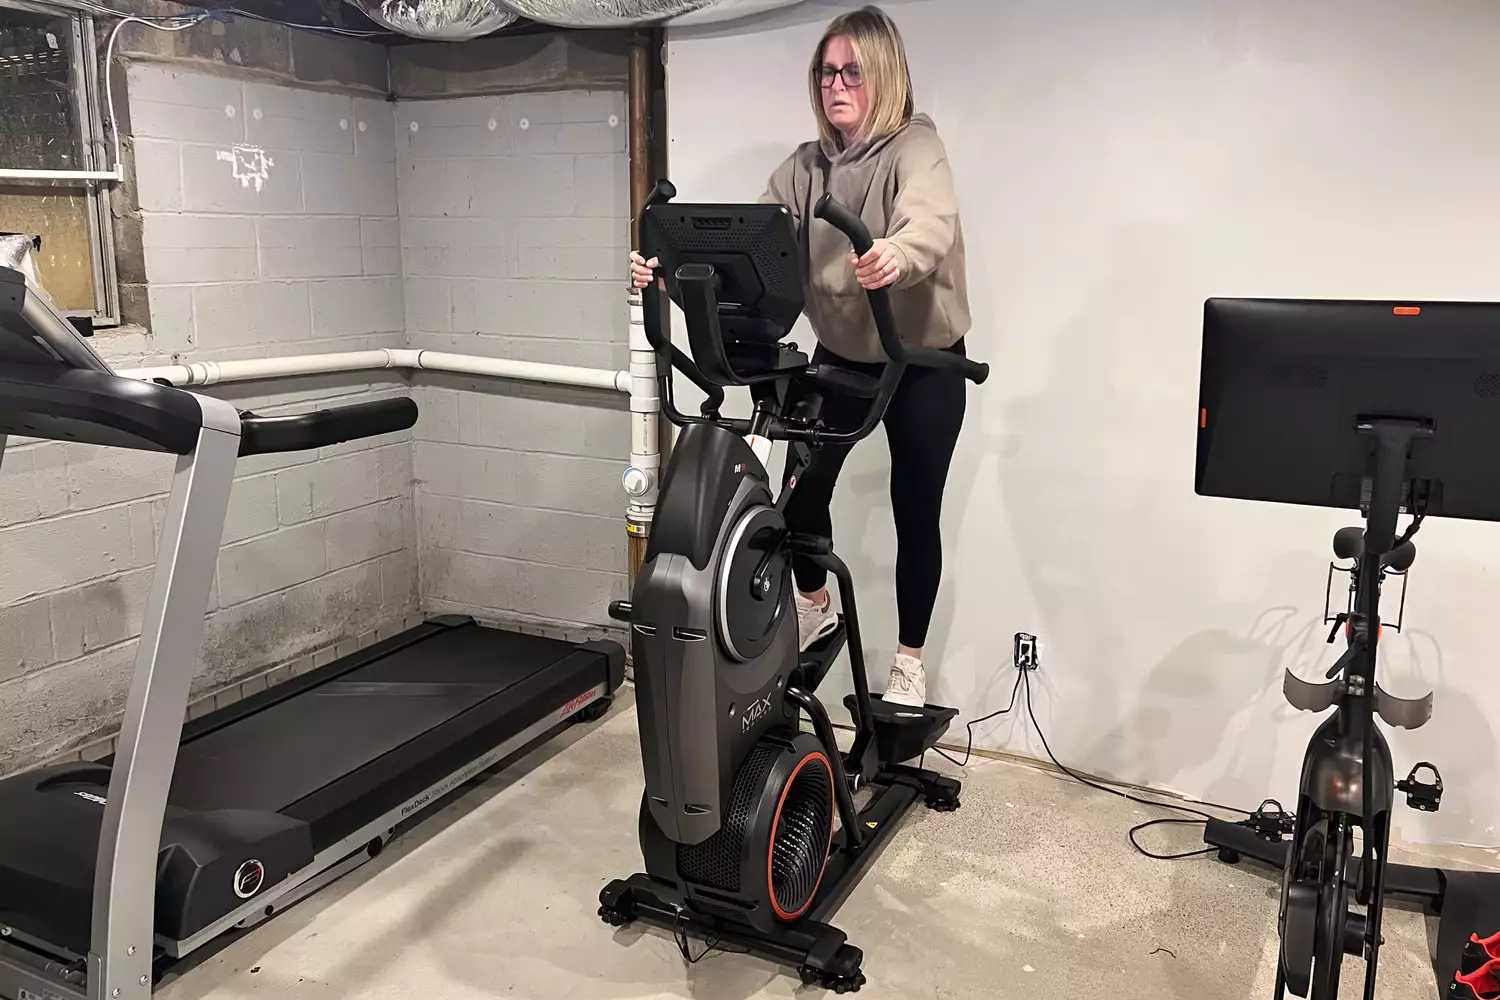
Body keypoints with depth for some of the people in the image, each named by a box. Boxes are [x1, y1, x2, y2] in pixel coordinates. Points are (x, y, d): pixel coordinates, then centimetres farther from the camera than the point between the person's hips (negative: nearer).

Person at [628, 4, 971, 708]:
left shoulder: (915, 147, -17)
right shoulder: (805, 167, -1)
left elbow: (930, 224, -39)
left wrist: (895, 255, -62)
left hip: (924, 364, -4)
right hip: (841, 357, 4)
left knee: (915, 512, 4)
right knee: (803, 490, 3)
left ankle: (909, 662, 22)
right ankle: (815, 610, 34)